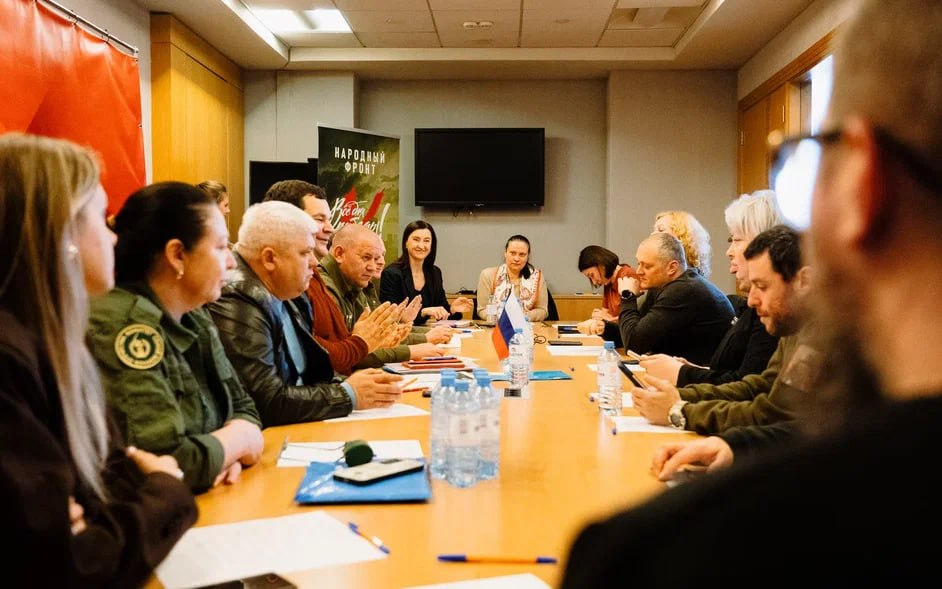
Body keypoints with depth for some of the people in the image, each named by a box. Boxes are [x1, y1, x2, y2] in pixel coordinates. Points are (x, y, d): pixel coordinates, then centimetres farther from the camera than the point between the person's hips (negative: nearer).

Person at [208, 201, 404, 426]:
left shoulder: (291, 298, 7)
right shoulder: (237, 307, -19)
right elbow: (269, 402, -22)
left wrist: (349, 385, -6)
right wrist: (349, 395, -13)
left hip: (298, 428, 8)